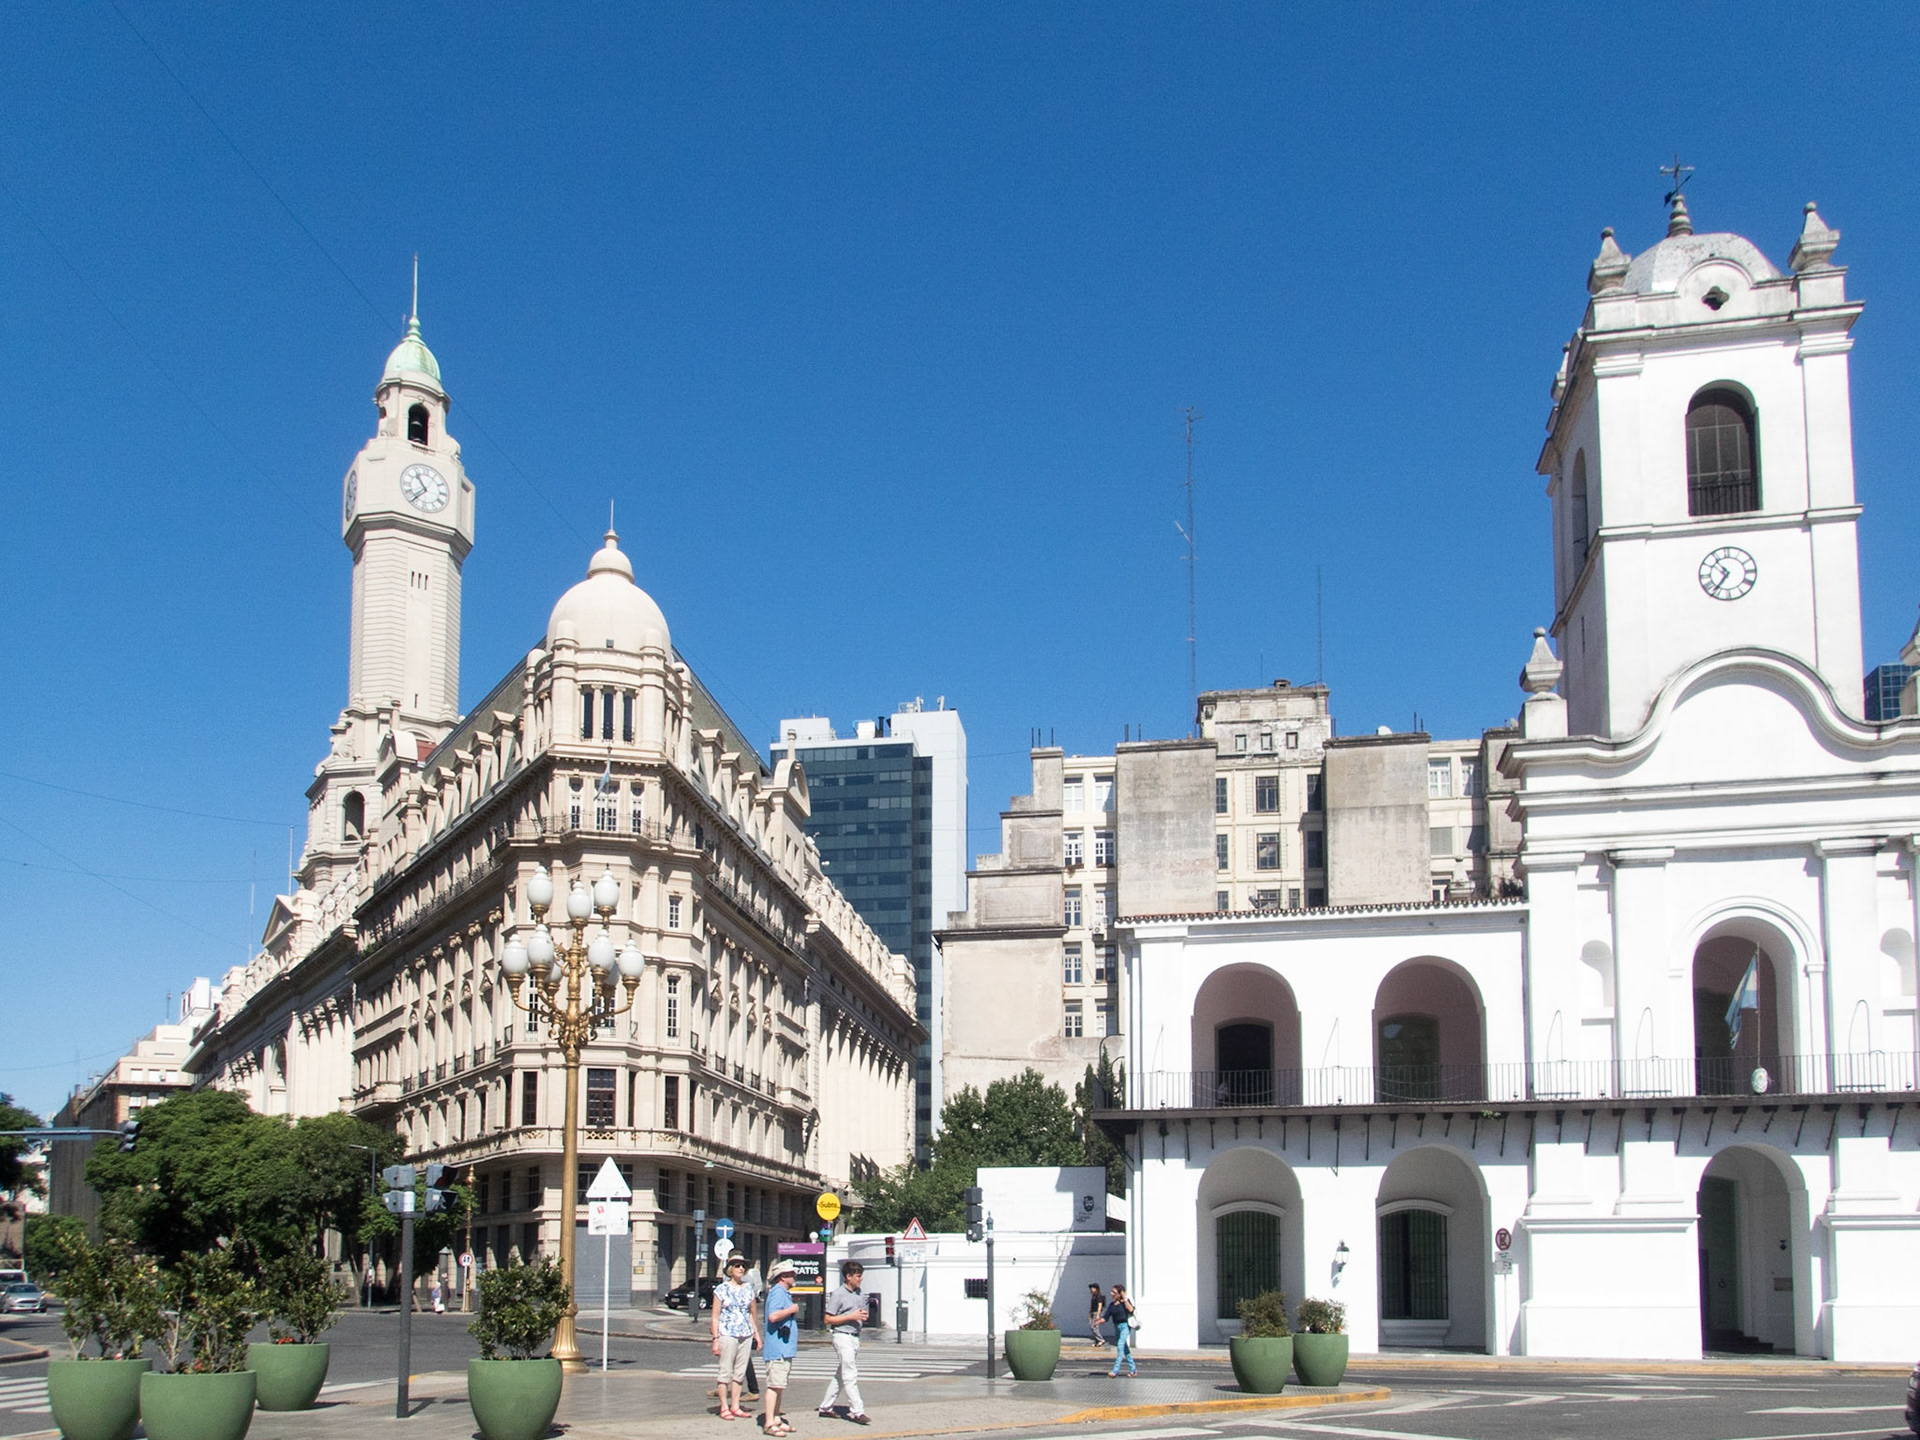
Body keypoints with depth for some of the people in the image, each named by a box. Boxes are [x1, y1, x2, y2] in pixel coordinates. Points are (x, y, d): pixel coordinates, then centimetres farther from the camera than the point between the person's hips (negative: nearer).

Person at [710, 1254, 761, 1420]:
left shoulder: (748, 1289, 12)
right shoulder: (721, 1289, -2)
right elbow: (715, 1317, -4)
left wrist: (756, 1333, 14)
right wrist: (715, 1339, -9)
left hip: (746, 1335, 5)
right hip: (727, 1335, -5)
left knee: (740, 1372, 7)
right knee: (726, 1372, -2)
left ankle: (735, 1407, 14)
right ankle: (724, 1408, 3)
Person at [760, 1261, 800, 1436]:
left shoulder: (783, 1293, 19)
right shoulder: (778, 1293, -14)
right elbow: (773, 1316, -27)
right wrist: (791, 1309, -15)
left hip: (785, 1348, 11)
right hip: (778, 1348, -11)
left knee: (779, 1386, 15)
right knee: (774, 1385, -11)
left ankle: (776, 1419, 21)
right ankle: (769, 1423, -11)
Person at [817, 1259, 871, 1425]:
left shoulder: (859, 1293, 13)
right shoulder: (838, 1295, -9)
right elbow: (829, 1319, -10)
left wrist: (863, 1316, 3)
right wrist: (851, 1317, -17)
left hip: (855, 1336, 8)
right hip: (842, 1336, -8)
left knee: (840, 1375, 13)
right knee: (850, 1375, -10)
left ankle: (826, 1407, 22)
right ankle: (857, 1412, -11)